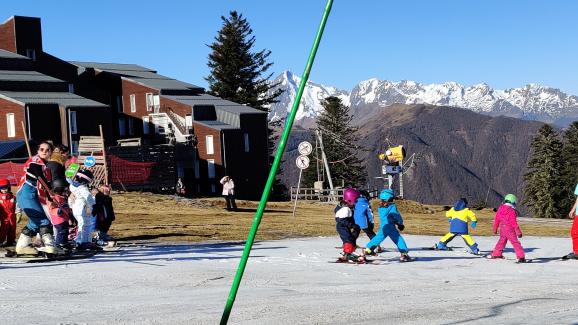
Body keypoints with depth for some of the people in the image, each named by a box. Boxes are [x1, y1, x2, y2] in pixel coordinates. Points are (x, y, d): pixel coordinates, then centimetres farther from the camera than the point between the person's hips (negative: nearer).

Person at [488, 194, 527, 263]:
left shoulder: (500, 209, 5)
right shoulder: (512, 211, -15)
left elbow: (496, 220, 12)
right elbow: (514, 222, -17)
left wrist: (495, 229, 23)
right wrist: (518, 232, -13)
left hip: (502, 228, 6)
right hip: (510, 229, -6)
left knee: (502, 240, 24)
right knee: (515, 242, -4)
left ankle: (496, 254, 31)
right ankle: (521, 257, -9)